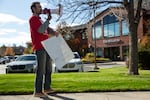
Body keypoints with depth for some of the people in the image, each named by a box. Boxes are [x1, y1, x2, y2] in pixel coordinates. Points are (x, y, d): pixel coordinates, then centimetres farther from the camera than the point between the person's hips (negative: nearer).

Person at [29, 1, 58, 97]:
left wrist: (54, 32, -3)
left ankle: (47, 88, 20)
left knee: (48, 69, 12)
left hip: (46, 47, 10)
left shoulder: (40, 20, 25)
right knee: (41, 70, -11)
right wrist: (48, 20, -12)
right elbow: (41, 30, -20)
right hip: (40, 48, -10)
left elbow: (48, 30, 19)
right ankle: (38, 91, -8)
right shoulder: (33, 19, -4)